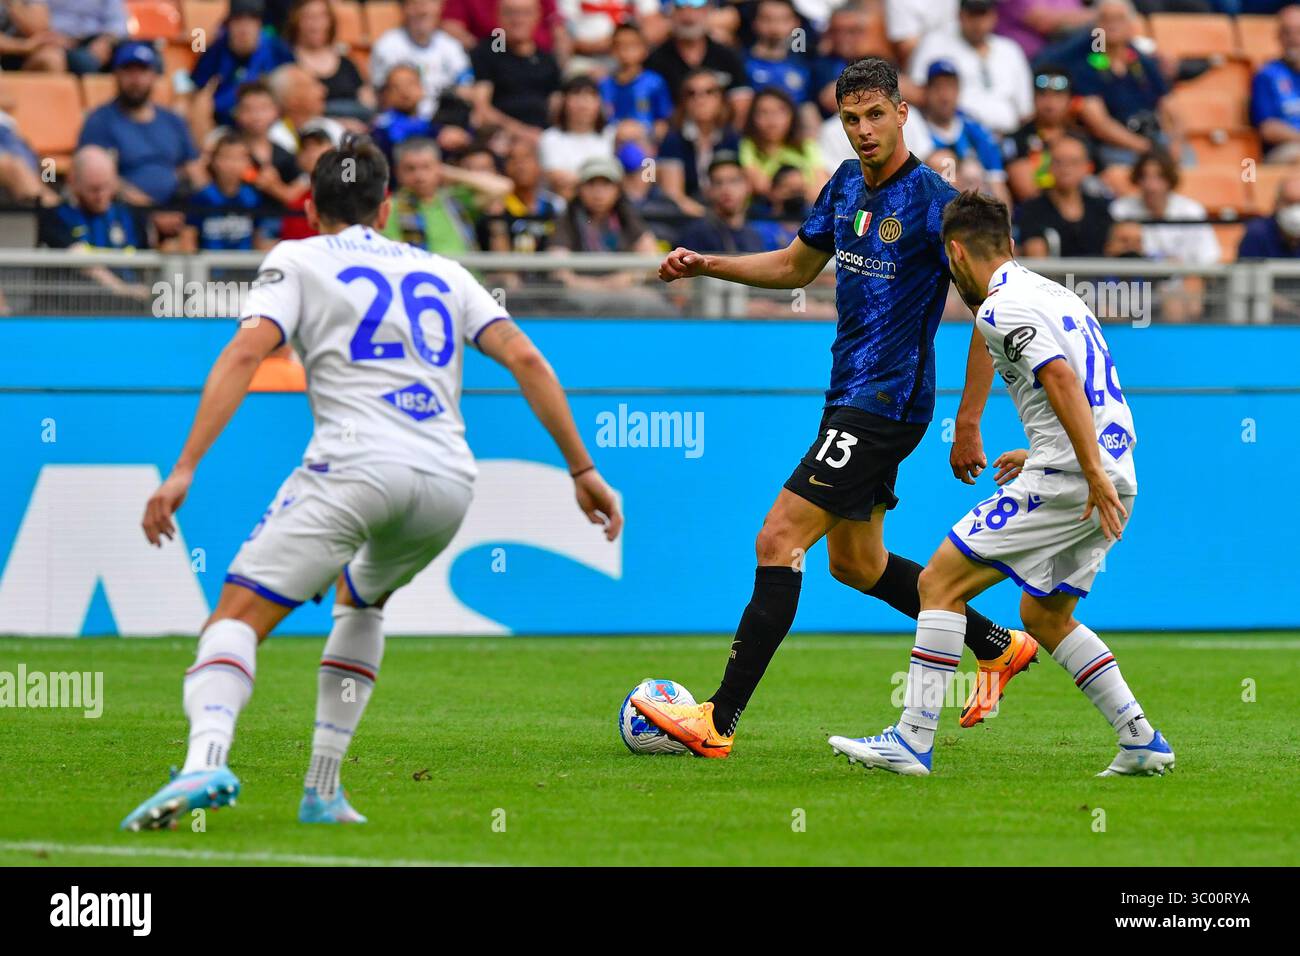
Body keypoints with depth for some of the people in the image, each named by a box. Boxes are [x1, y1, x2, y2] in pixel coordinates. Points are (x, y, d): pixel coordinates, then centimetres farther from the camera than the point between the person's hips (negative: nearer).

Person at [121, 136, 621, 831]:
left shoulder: (297, 261, 14)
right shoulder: (441, 272, 26)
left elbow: (245, 354, -2)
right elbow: (525, 360, 16)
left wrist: (184, 470, -8)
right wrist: (582, 469, 18)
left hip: (354, 467, -5)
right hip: (448, 480, 5)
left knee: (238, 615, -8)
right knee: (360, 601, 32)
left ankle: (206, 761, -39)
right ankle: (322, 790, 23)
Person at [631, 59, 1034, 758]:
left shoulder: (934, 201, -15)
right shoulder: (847, 184, 9)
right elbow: (796, 266, 25)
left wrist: (968, 427, -15)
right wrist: (706, 265, 11)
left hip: (886, 402, -9)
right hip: (850, 395, 9)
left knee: (778, 541, -14)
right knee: (855, 563, 19)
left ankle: (719, 721, -14)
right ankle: (997, 647, 34)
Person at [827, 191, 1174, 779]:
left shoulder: (1001, 307, -8)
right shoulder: (1055, 293, 21)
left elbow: (1063, 380, -21)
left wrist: (1093, 475, -25)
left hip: (1064, 480, -9)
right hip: (1113, 482, 9)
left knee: (940, 581, -5)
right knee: (1044, 617, 21)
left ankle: (912, 741, -10)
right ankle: (1143, 742, 14)